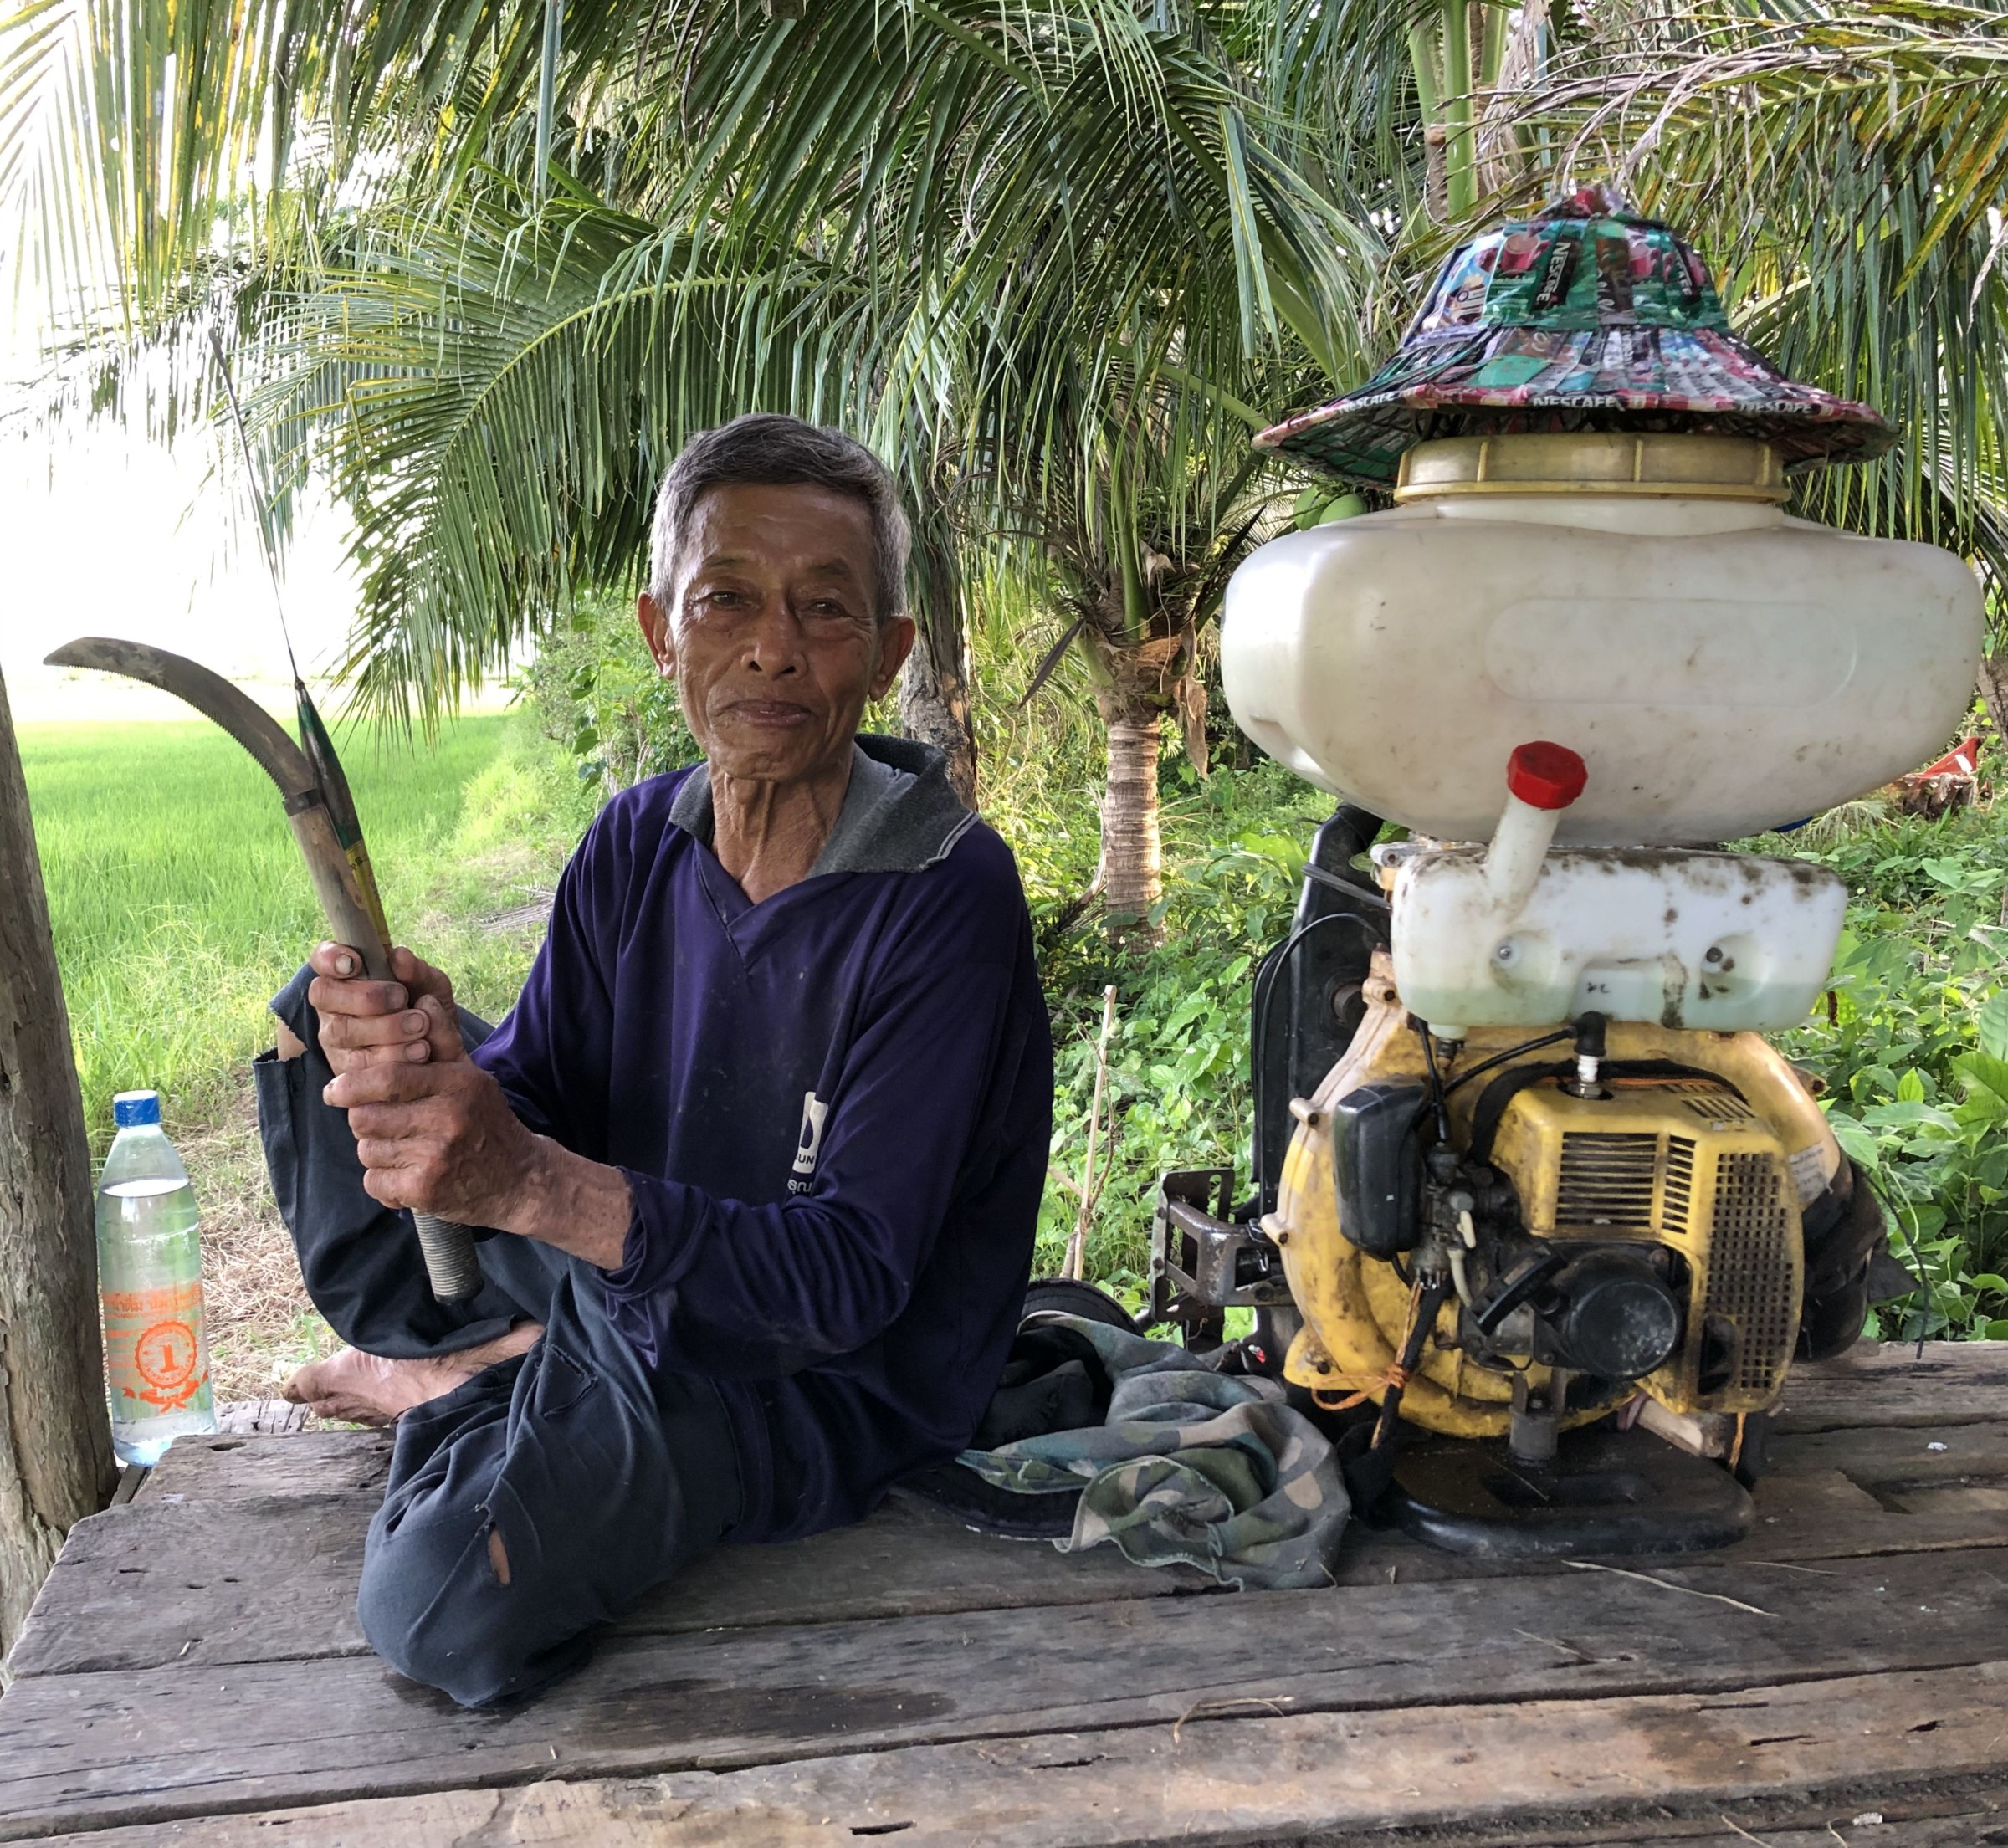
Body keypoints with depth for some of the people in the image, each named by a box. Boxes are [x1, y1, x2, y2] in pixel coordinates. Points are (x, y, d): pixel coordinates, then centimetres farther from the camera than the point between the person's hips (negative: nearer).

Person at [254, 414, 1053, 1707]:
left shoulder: (945, 894, -25)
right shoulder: (638, 844, -5)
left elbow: (855, 1280, -28)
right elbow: (535, 1104, -5)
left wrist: (532, 1184, -40)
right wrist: (428, 1069, -29)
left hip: (827, 1384, -6)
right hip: (632, 1282, 6)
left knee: (441, 1603, -28)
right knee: (325, 1008, 6)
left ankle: (451, 1379, 4)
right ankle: (444, 1379, 13)